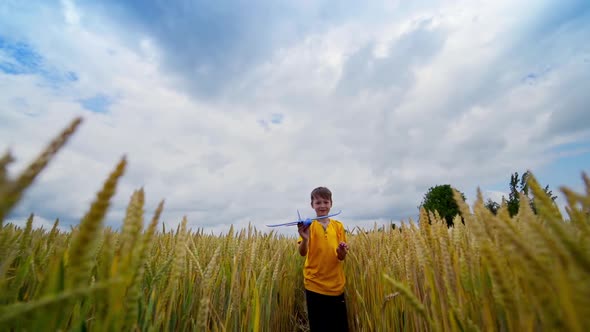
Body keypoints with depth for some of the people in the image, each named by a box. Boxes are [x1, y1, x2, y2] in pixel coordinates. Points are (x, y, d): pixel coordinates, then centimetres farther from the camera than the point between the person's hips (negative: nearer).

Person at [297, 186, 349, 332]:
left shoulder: (338, 225, 2)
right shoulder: (309, 225, -6)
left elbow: (341, 257, 3)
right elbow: (302, 253, -17)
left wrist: (342, 251, -19)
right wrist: (305, 238, -37)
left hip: (336, 285, 3)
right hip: (315, 285, -2)